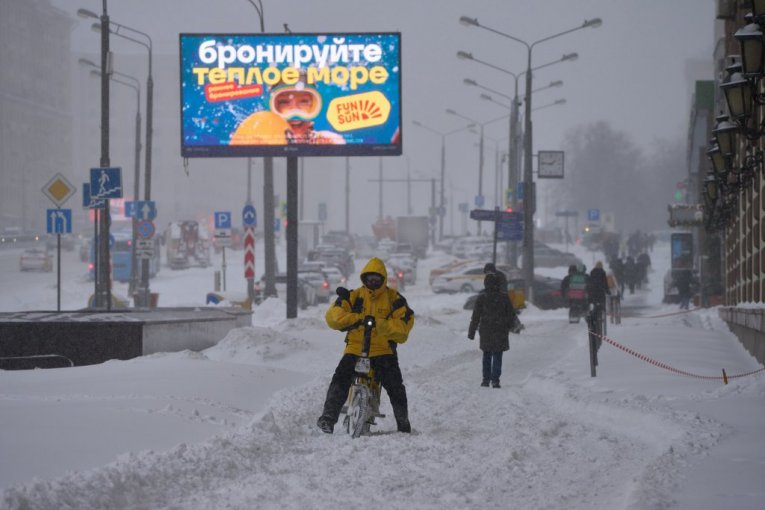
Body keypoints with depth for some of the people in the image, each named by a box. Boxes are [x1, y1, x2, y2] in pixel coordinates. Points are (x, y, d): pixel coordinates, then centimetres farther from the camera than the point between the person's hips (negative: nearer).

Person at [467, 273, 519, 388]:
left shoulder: (481, 298, -7)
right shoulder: (504, 298, -5)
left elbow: (475, 317, -3)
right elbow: (510, 314, 5)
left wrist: (471, 331, 4)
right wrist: (511, 326, 23)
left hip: (486, 331, 1)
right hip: (500, 331, -1)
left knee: (487, 355, 14)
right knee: (497, 356, 2)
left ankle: (486, 379, 14)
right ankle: (495, 380, -4)